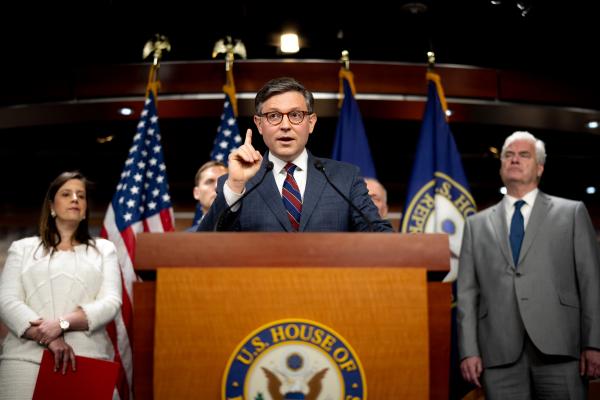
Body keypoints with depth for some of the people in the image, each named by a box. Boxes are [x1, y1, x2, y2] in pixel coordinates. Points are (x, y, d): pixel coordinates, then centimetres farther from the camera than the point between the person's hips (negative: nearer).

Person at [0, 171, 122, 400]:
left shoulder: (104, 249, 16)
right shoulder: (23, 248, 15)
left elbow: (111, 302, 3)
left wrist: (62, 324, -13)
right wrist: (49, 339, -13)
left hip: (89, 357, 0)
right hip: (26, 356, 0)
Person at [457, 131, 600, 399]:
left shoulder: (572, 213, 12)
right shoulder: (477, 225, 17)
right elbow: (467, 294, 11)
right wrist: (469, 351, 0)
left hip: (558, 347, -1)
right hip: (500, 354, 1)